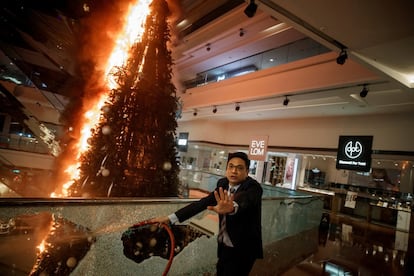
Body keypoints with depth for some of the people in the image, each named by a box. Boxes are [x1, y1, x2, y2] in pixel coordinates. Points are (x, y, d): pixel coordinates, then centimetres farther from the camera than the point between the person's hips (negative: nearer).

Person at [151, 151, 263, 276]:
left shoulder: (253, 188, -22)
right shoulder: (223, 184, -4)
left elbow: (244, 200, -44)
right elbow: (203, 202, -6)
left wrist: (232, 208, -68)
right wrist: (170, 218, -12)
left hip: (243, 250, -5)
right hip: (224, 247, 6)